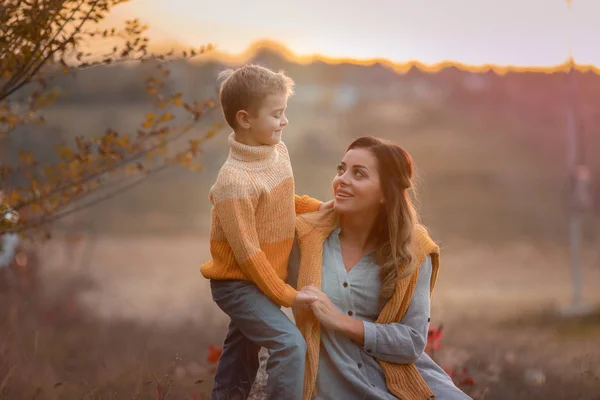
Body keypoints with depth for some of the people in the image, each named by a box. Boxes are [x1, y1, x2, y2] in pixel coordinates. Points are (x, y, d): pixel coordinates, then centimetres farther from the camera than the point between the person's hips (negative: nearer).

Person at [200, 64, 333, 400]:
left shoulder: (278, 151, -1)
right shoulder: (235, 182, -28)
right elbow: (246, 251, -24)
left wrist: (316, 208, 4)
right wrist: (285, 295, -19)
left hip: (259, 279, 9)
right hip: (237, 283, -9)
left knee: (242, 358, 21)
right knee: (290, 344, -23)